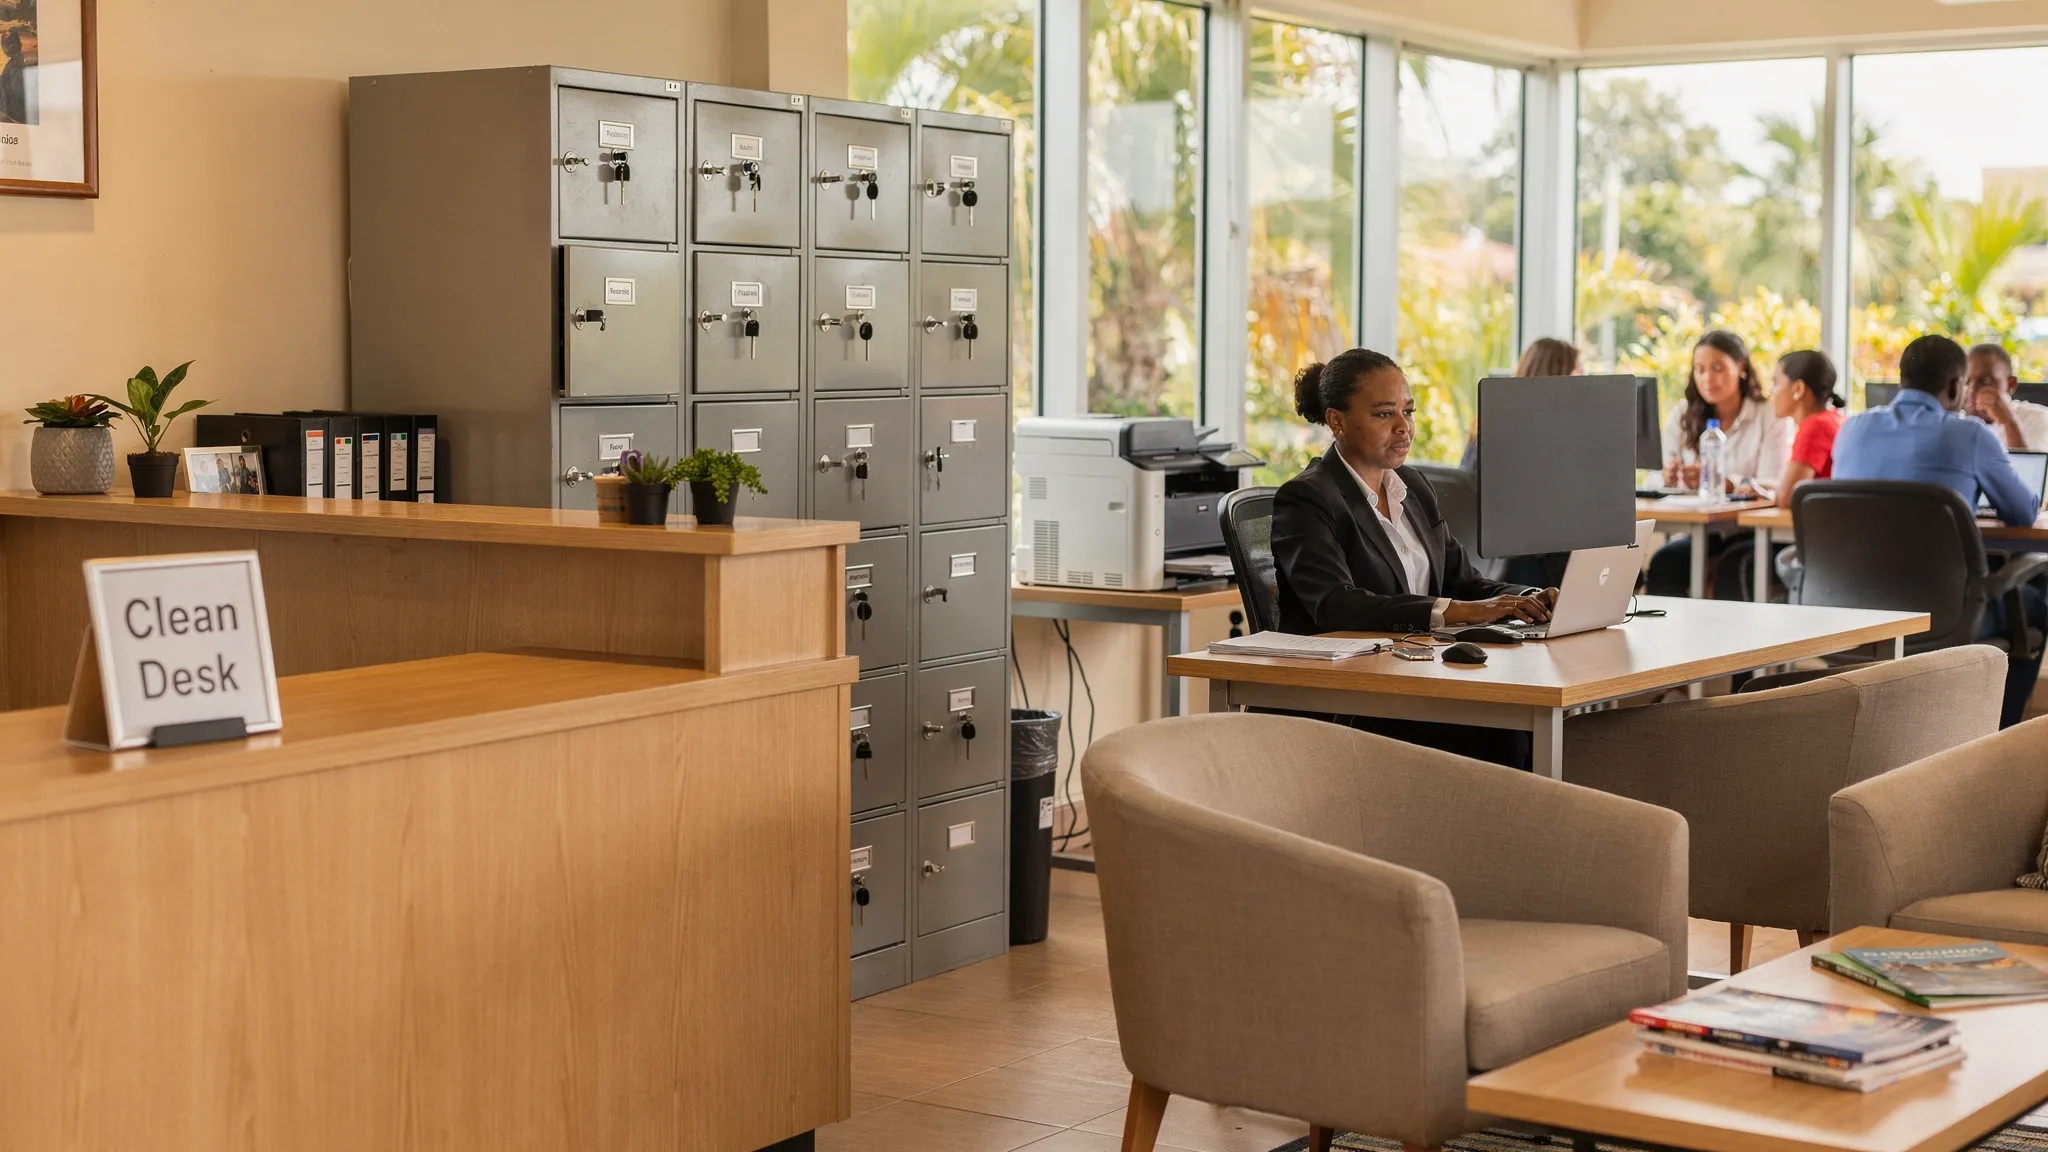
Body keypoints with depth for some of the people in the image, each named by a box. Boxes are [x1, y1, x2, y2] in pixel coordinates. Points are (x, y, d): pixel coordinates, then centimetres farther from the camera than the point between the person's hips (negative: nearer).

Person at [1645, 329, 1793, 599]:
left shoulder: (1771, 417, -1)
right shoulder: (1681, 418, 11)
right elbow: (1669, 486, 7)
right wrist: (1669, 480, -19)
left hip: (1753, 533, -3)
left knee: (1731, 570, -35)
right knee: (1664, 564, -29)